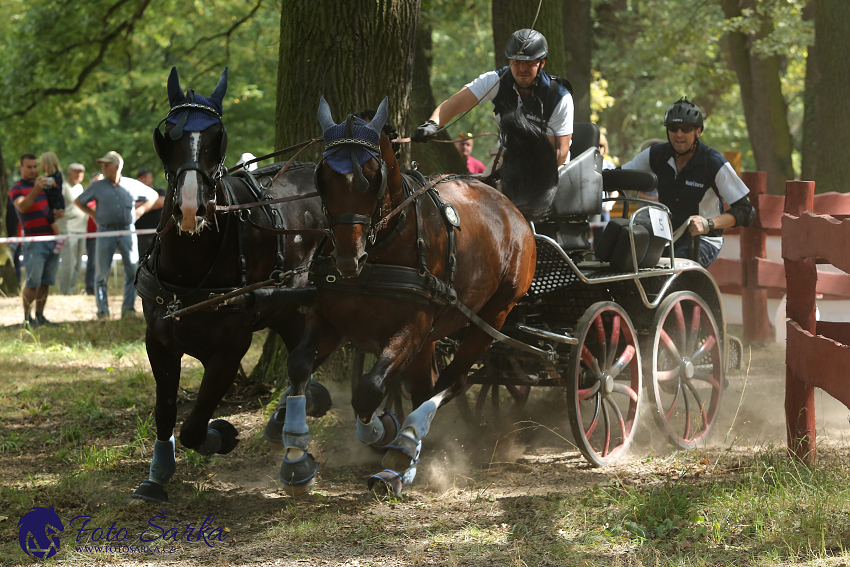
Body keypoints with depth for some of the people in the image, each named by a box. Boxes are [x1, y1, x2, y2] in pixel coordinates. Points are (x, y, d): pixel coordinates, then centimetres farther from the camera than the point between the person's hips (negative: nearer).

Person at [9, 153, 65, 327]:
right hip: (33, 240, -7)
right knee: (33, 281, -12)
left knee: (47, 281, 6)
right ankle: (27, 318, -6)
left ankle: (39, 316, 11)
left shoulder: (43, 185, 19)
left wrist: (58, 213, 6)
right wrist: (35, 190, -37)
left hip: (51, 239, 7)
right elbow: (22, 207, -22)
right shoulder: (17, 189, -2)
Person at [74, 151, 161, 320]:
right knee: (102, 273, -1)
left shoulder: (132, 185, 7)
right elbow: (78, 201, 18)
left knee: (132, 271, -2)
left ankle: (128, 308, 7)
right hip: (105, 232, -1)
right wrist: (93, 214, 7)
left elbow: (153, 196, 20)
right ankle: (102, 310, 5)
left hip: (127, 230, 1)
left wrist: (141, 210, 8)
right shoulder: (97, 187, 6)